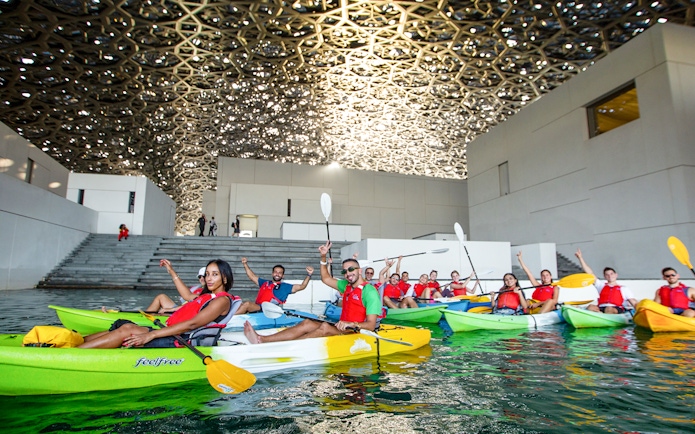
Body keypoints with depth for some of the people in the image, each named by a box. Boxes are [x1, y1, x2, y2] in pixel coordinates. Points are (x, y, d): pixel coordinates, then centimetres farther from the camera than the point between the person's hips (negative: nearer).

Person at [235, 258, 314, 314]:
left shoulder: (285, 287, 16)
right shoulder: (264, 283, 30)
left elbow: (301, 286, 7)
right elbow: (252, 276, 39)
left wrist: (309, 275, -8)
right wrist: (245, 264, 33)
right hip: (256, 308, 5)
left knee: (247, 304, -28)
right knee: (241, 305, -21)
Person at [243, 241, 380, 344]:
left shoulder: (370, 292, -10)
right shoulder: (347, 286, 16)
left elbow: (371, 325, -16)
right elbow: (326, 279, 26)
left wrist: (351, 324, -31)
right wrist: (323, 258, 16)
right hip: (341, 328, 8)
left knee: (325, 327, -32)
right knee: (307, 323, -11)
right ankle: (261, 339, -23)